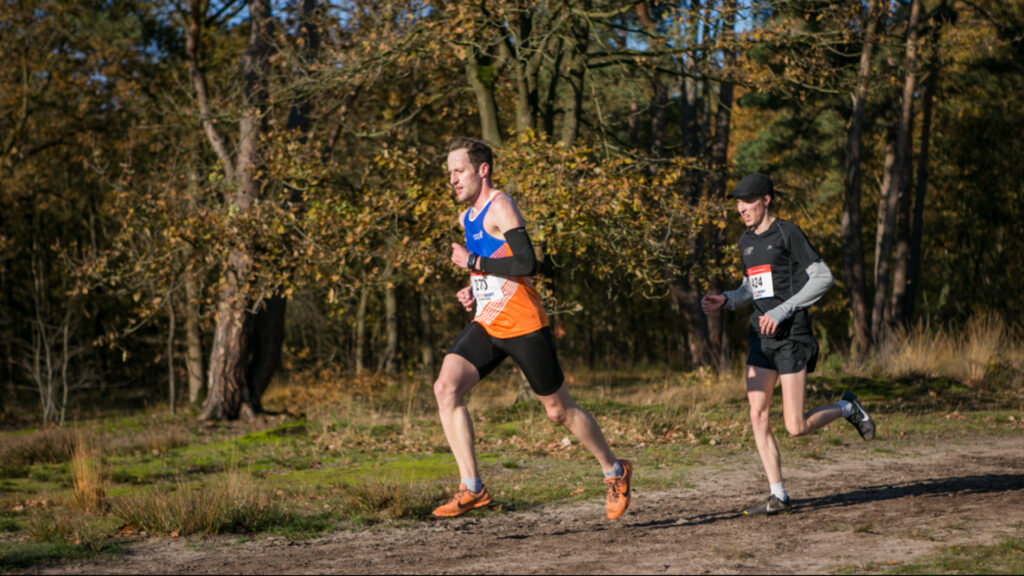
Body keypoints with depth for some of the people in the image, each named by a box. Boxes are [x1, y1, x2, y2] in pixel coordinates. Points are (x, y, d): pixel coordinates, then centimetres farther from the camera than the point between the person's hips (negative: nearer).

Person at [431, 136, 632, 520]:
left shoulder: (499, 207, -13)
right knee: (446, 388, -14)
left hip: (523, 326, -8)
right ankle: (472, 488, -13)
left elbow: (527, 263, -26)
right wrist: (474, 290, 10)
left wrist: (471, 261, -21)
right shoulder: (467, 217, 14)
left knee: (559, 410, 5)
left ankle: (615, 473, 27)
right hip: (486, 325, 8)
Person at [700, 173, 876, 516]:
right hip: (761, 337, 7)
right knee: (757, 415, -3)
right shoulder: (746, 242, 15)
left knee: (796, 427, -9)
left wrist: (782, 311, -17)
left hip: (791, 336, -7)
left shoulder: (787, 234, -8)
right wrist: (725, 300, 6)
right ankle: (778, 496, 3)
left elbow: (823, 277, -11)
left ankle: (846, 408, 20)